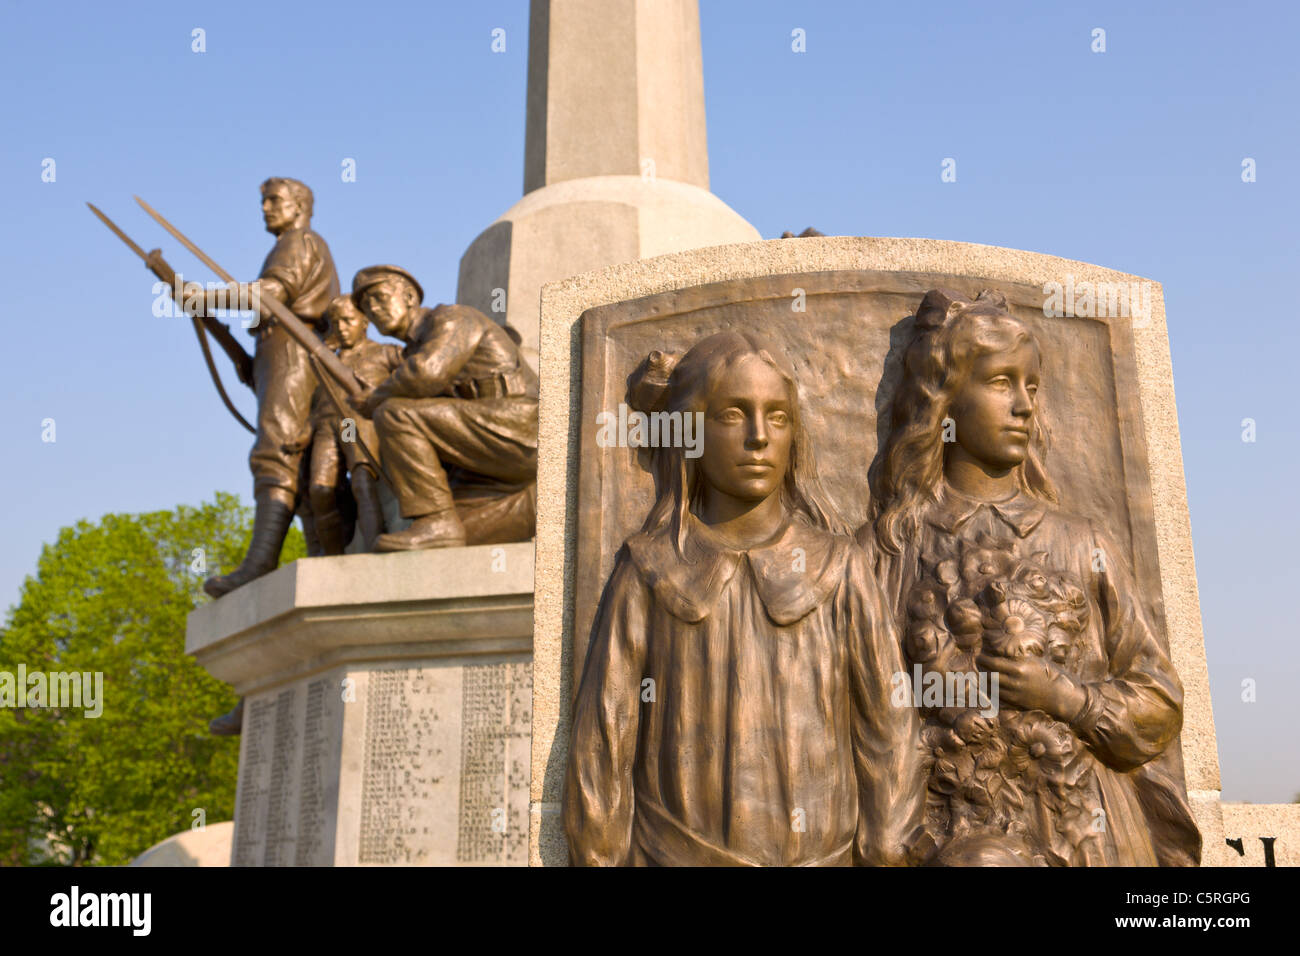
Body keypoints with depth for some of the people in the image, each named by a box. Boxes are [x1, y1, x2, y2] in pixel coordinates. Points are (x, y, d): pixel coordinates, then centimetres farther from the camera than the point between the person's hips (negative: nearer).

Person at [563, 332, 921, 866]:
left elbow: (886, 735, 0)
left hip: (819, 852, 1)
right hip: (675, 853, 0)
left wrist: (886, 855, -2)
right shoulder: (646, 577, -4)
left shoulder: (839, 571, -3)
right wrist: (599, 856, -2)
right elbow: (600, 750, -2)